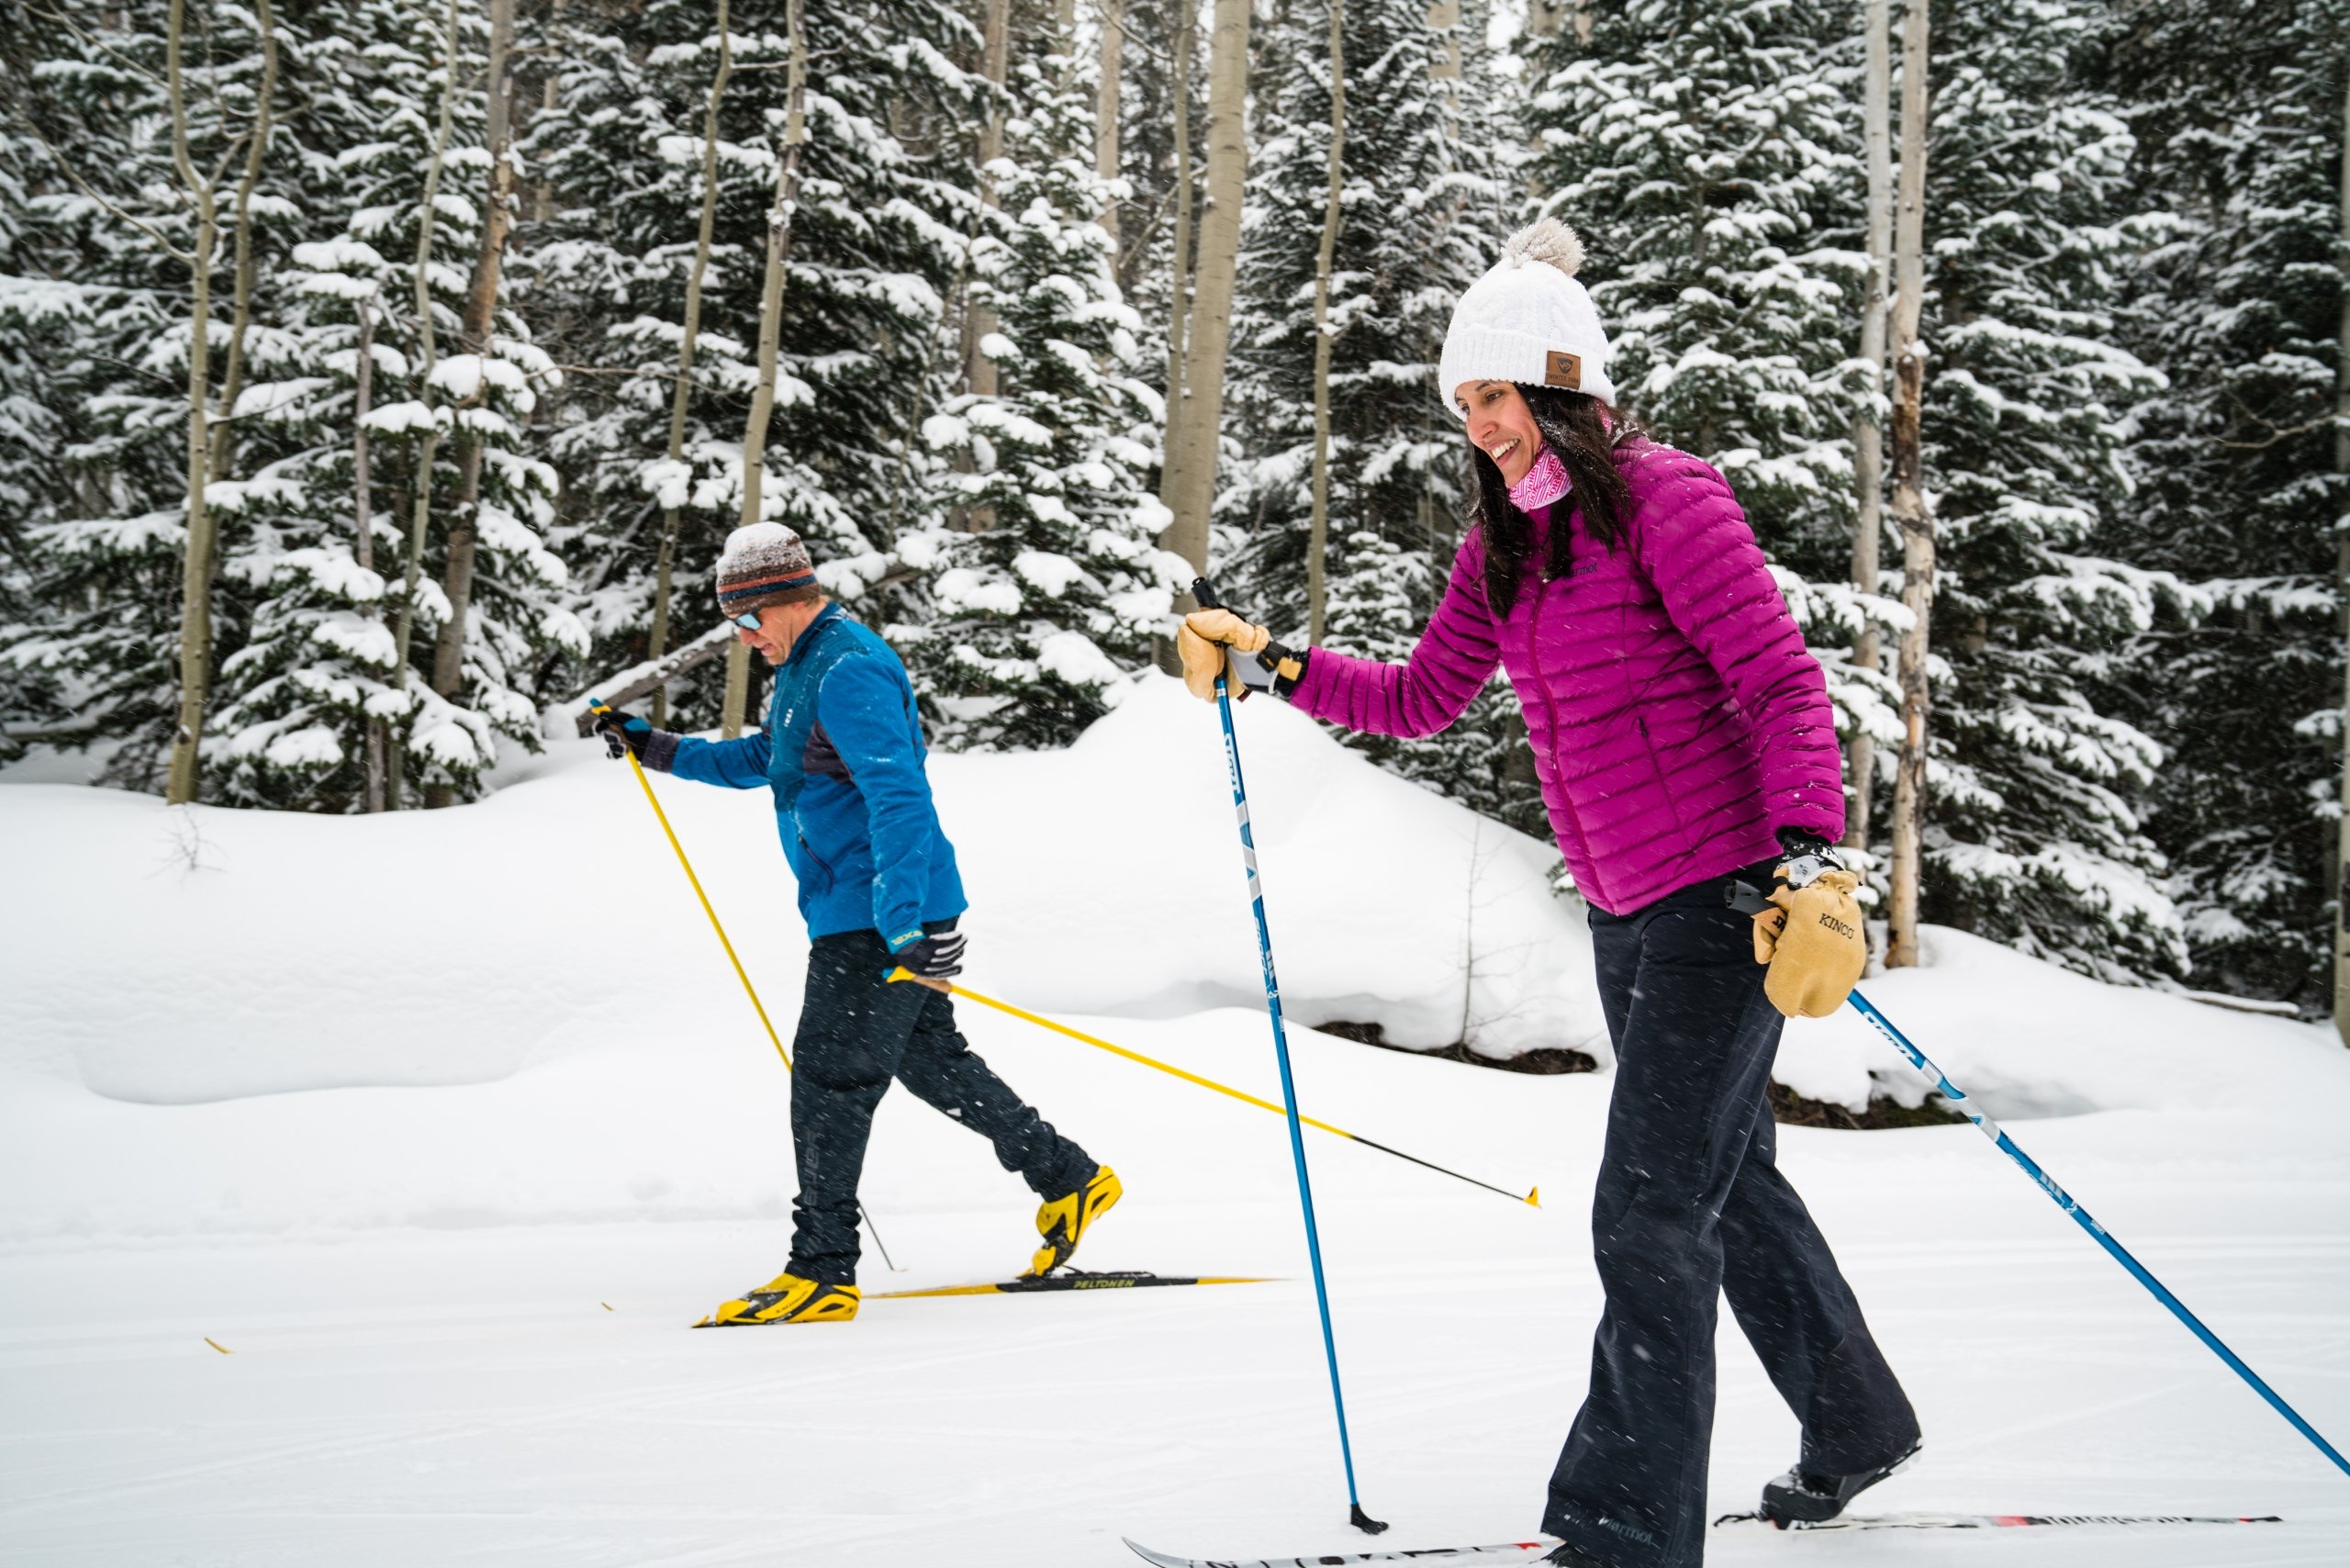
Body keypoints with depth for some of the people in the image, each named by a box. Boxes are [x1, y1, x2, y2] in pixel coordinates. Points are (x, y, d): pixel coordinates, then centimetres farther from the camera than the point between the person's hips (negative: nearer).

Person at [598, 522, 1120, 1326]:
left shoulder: (849, 672, -19)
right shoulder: (804, 669, 14)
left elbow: (900, 798, -28)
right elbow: (761, 760, 31)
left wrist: (903, 924, -35)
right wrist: (659, 749, 23)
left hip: (885, 917, -11)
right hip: (860, 914, 11)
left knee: (828, 1079, -7)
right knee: (933, 1062, 17)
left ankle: (822, 1272, -3)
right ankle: (1069, 1179, 25)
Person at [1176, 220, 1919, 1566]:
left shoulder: (1664, 497, -14)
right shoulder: (1503, 544, 10)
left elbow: (1783, 682, -18)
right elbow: (1423, 699, 17)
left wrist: (1810, 860, -28)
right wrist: (1274, 667, 6)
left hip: (1725, 898, -9)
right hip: (1622, 913, 9)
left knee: (1650, 1214, -10)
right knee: (1732, 1182, 21)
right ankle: (1857, 1428, 39)